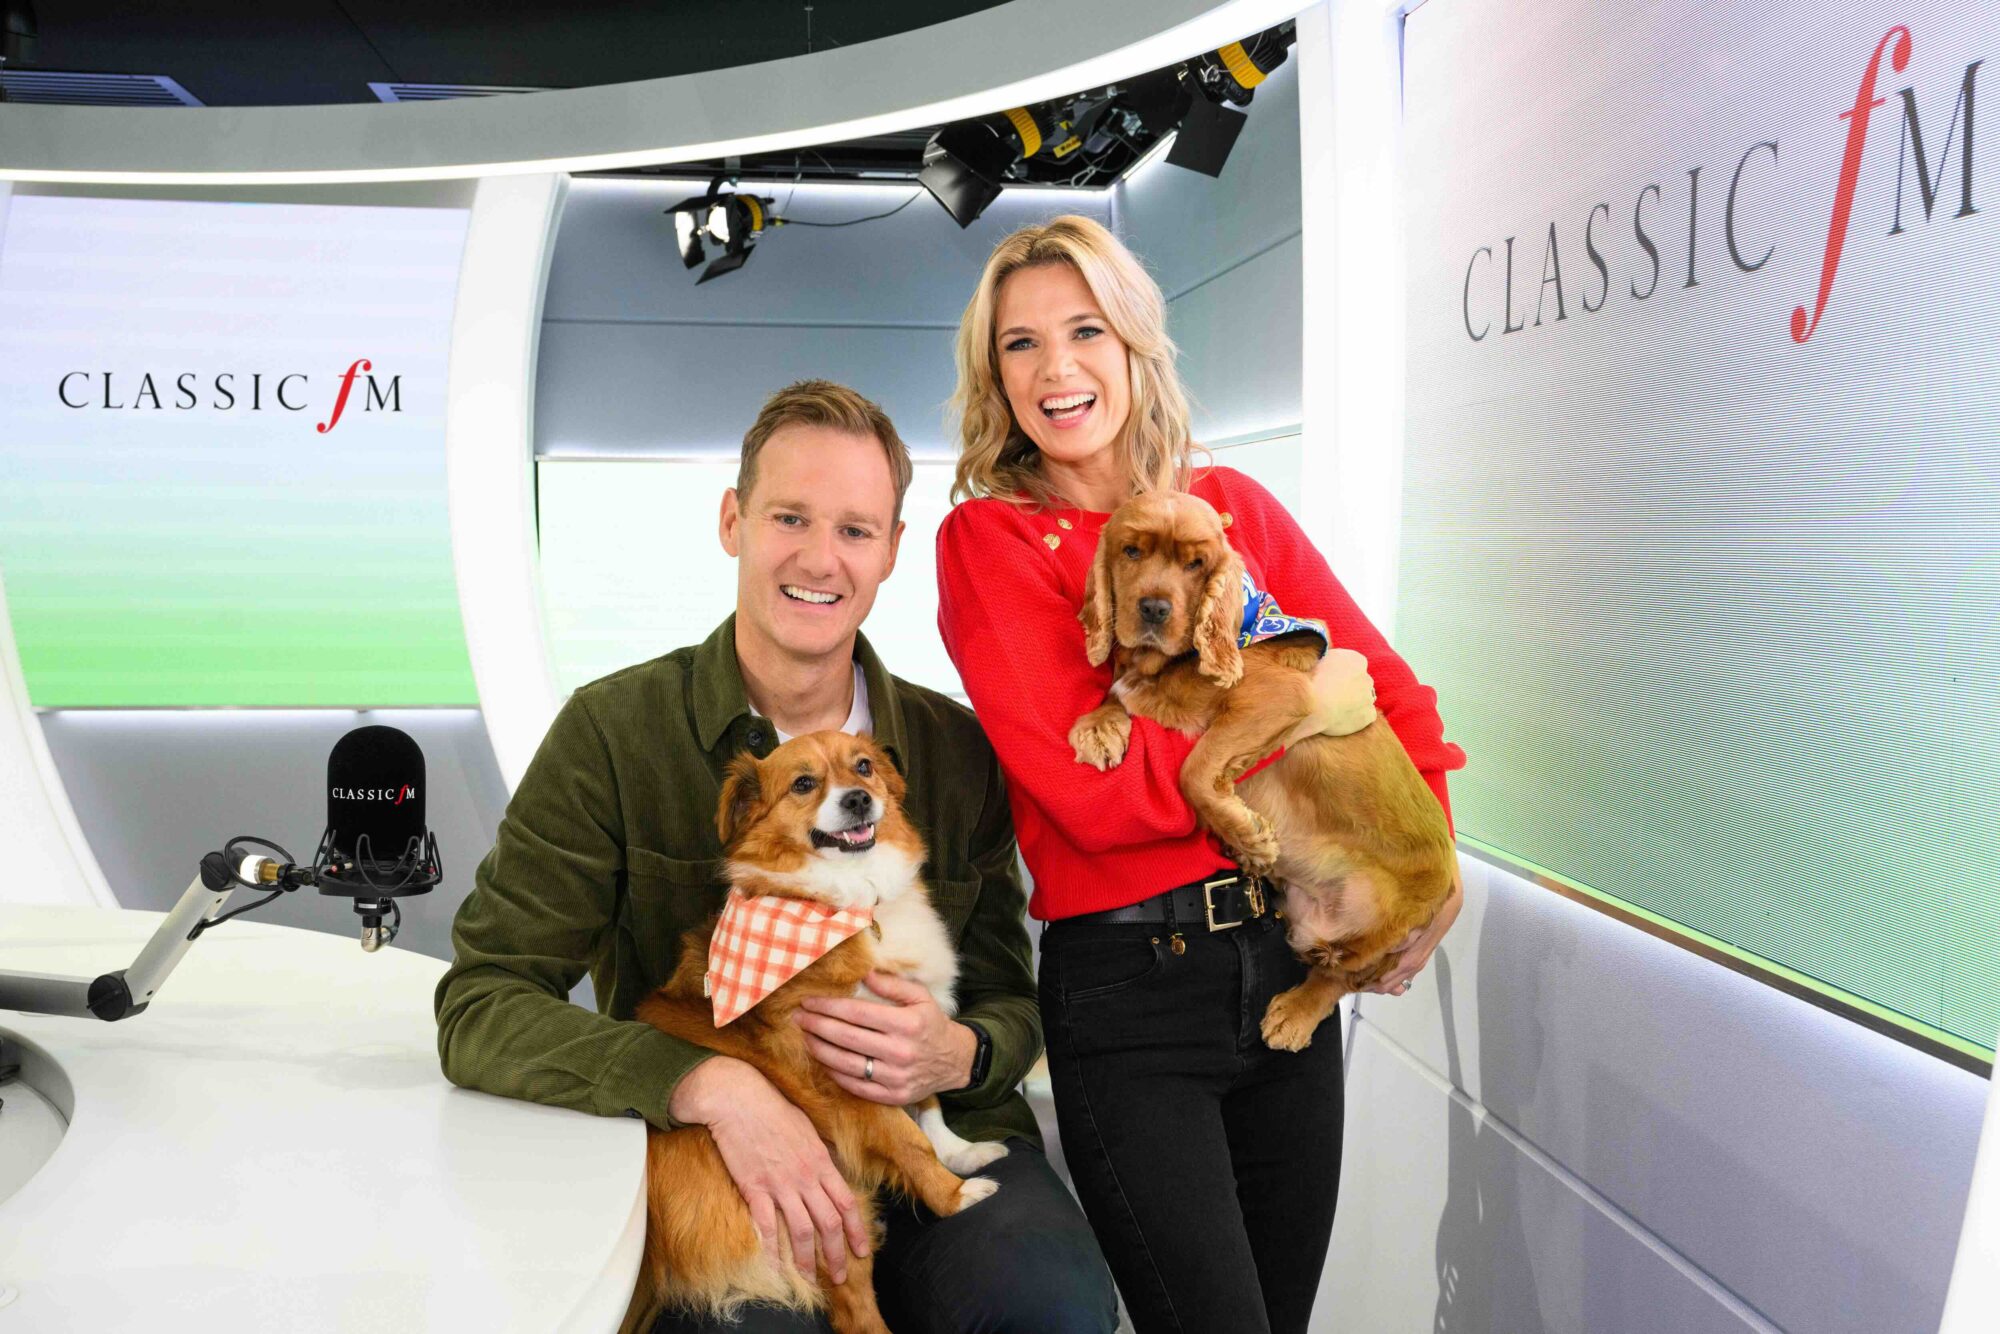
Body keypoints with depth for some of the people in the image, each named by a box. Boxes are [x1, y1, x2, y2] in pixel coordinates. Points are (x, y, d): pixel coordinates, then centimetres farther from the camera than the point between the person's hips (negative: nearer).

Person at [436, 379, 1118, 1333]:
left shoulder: (959, 751, 3)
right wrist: (717, 1085, -26)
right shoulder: (613, 730, -5)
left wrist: (959, 1055, -16)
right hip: (704, 1152, -2)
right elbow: (481, 1008, -11)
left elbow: (1011, 1002, 9)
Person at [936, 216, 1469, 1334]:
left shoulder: (1234, 504, 6)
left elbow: (1384, 681, 7)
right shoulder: (988, 538, -7)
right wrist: (1298, 710, -12)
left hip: (1287, 960, 5)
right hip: (1126, 989, -5)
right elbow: (1092, 790, -16)